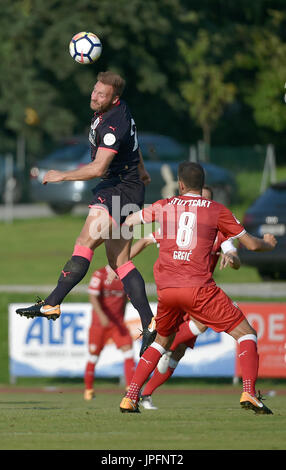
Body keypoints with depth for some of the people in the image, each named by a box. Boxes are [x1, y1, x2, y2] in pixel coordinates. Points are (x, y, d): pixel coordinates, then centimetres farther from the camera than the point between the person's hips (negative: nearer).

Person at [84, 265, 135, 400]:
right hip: (99, 323, -3)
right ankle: (88, 389, 23)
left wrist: (121, 320, 12)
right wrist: (101, 315, -31)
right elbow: (93, 297, -18)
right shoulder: (99, 275, -11)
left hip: (117, 323, 3)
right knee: (93, 355, 5)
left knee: (128, 351, -13)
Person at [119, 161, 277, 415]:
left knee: (162, 341, 26)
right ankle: (249, 393, -15)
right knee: (246, 334, 5)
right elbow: (251, 244, 10)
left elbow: (128, 221, 26)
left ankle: (130, 398, 15)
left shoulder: (165, 206, 12)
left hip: (165, 288, 4)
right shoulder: (217, 210, 5)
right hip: (198, 287, -4)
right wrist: (268, 243, 32)